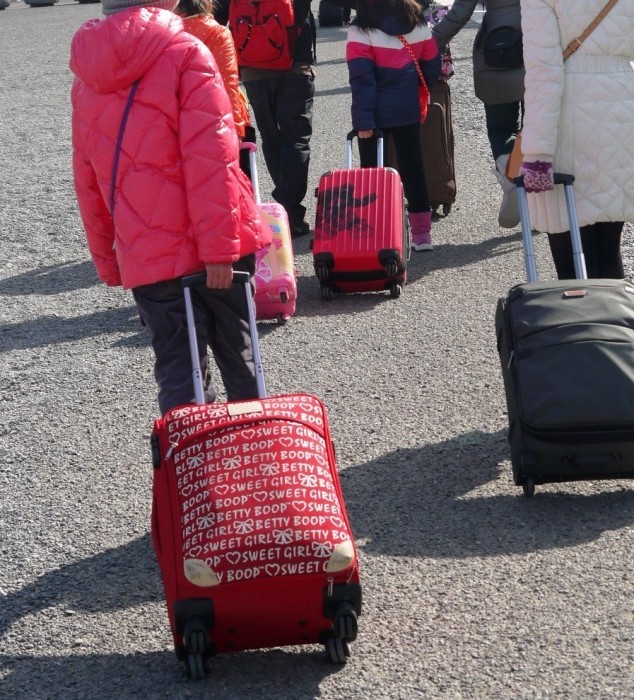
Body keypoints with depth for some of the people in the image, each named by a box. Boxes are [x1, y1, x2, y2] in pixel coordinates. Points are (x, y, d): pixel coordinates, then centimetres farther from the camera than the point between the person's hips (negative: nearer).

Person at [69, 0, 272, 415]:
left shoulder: (88, 76, 9)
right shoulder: (185, 54, -7)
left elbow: (87, 179, 13)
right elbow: (210, 160, -15)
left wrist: (106, 257, 20)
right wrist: (220, 246, -14)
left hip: (144, 254, 3)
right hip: (212, 243, -3)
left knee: (176, 365, 8)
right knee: (236, 350, 14)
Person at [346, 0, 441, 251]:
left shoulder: (361, 30, -15)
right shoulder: (417, 23, 0)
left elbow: (361, 79, -17)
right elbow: (433, 67, 6)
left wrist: (363, 119, -16)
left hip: (376, 112, -4)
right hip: (408, 109, 4)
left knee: (371, 170, 5)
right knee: (412, 166, 12)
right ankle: (421, 231, 12)